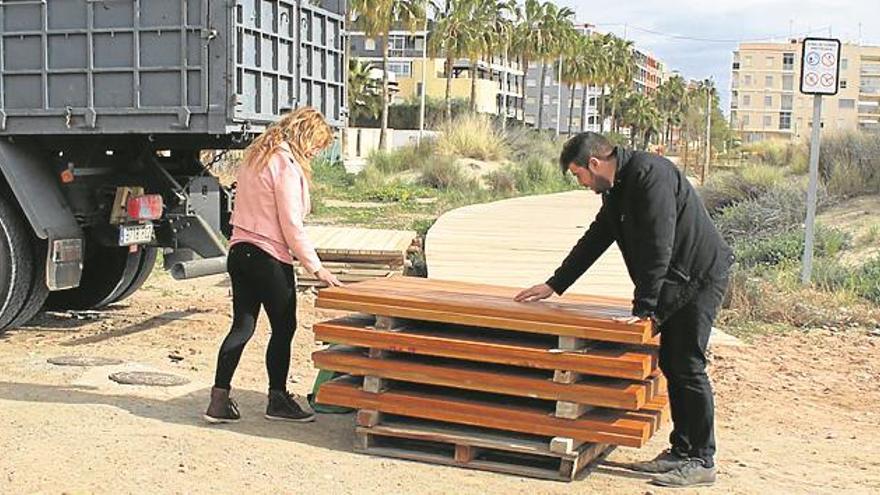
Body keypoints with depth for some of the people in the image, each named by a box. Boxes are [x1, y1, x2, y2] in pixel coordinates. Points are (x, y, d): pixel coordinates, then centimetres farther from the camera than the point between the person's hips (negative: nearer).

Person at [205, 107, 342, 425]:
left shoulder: (254, 157, 14)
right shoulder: (286, 164, -14)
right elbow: (291, 224, -16)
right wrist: (315, 267, -12)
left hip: (239, 251, 9)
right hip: (269, 257, -9)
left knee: (242, 327, 10)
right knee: (284, 328, 6)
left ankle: (219, 400, 8)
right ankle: (278, 400, 16)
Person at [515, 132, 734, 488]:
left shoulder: (650, 175, -21)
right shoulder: (618, 188, 10)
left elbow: (657, 246, -26)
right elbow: (595, 240, 19)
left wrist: (643, 308, -25)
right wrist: (554, 285, 20)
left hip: (700, 278, -9)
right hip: (676, 284, 9)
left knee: (687, 368, -9)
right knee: (671, 365, 10)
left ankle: (701, 462, -1)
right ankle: (680, 452, 17)